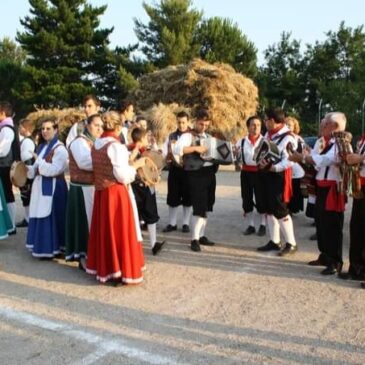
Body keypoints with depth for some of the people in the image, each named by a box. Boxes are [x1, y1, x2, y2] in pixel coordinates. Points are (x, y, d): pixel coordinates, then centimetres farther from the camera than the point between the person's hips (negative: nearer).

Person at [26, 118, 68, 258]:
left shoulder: (60, 149, -10)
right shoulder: (41, 147, 15)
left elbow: (54, 169, -20)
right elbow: (37, 169, 17)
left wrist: (39, 161, -15)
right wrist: (28, 169, -2)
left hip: (53, 187, -8)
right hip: (40, 186, 8)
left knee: (51, 217, -6)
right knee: (39, 217, 10)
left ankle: (51, 248, 2)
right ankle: (40, 246, 19)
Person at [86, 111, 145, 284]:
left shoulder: (96, 145, 8)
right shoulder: (116, 146, -17)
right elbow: (122, 175, -20)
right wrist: (136, 165, -5)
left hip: (101, 192, 8)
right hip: (116, 193, -8)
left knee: (104, 230, 15)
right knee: (119, 231, 0)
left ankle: (103, 268, 25)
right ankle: (122, 272, 6)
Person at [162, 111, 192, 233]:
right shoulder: (171, 136, 7)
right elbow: (164, 153, 3)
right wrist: (169, 155, -17)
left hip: (188, 170, -2)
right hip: (174, 170, 2)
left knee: (187, 198, 6)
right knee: (173, 198, 7)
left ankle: (186, 223, 18)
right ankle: (172, 223, 18)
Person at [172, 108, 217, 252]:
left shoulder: (208, 136, 16)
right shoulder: (188, 136, -8)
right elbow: (176, 149, -24)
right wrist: (195, 148, -29)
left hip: (210, 173, 8)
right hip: (196, 174, -7)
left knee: (206, 207, 12)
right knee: (199, 208, -9)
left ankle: (201, 235, 24)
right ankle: (194, 239, 1)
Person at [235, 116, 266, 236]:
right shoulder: (242, 141, 4)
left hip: (260, 172, -3)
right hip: (246, 172, 3)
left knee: (261, 199, 3)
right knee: (246, 199, 8)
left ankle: (263, 225, 19)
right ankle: (250, 225, 22)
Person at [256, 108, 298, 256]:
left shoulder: (288, 137, -16)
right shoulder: (268, 134, 10)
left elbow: (288, 162, -23)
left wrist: (270, 167, -29)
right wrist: (261, 163, -7)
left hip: (279, 176, -9)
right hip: (267, 175, 9)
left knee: (280, 210, -7)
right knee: (270, 209, 12)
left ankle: (291, 243, 5)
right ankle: (274, 241, 22)